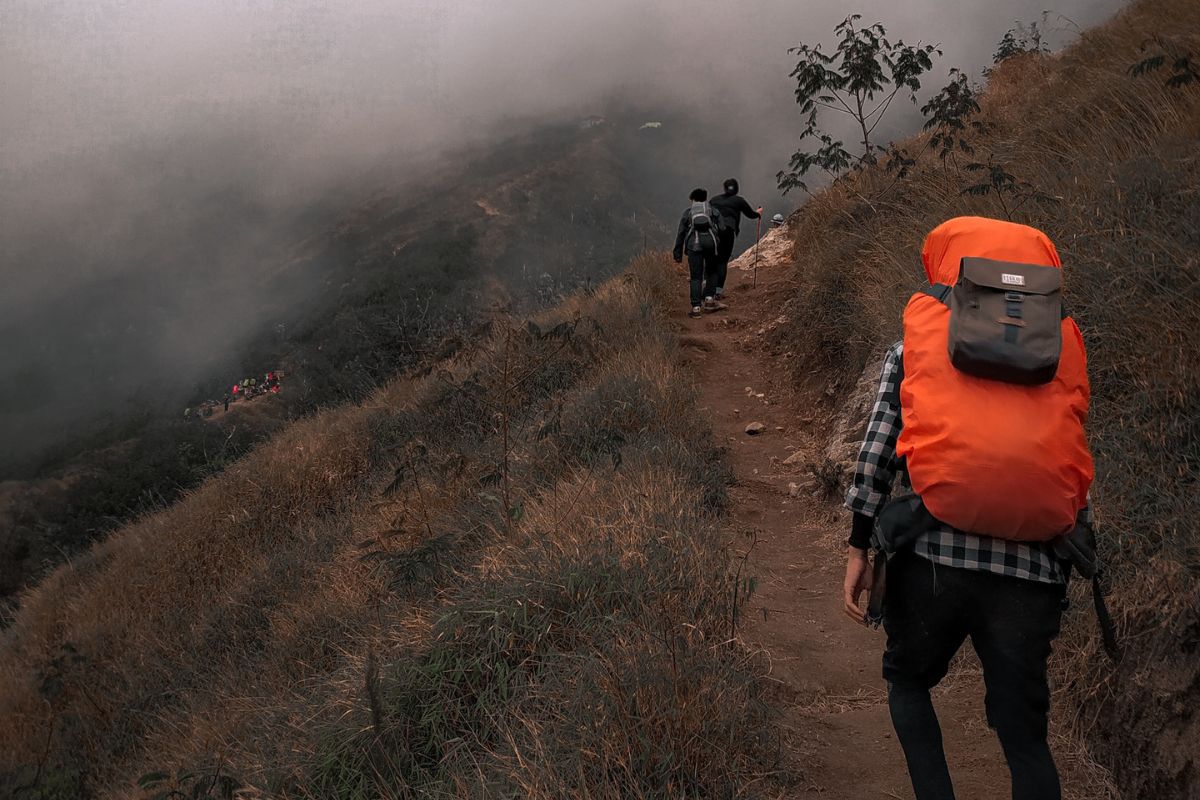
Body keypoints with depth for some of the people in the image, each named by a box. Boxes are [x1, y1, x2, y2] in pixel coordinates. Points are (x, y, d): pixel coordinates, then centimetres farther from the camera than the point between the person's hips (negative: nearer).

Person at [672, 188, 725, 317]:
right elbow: (721, 229, 7)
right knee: (711, 272, 21)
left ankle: (696, 307, -3)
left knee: (696, 277, 2)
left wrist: (677, 254, 17)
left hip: (693, 245, 0)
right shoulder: (713, 211, 19)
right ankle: (709, 299, 12)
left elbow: (680, 234, 15)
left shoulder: (687, 213, 19)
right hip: (710, 242, 0)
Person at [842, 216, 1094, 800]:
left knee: (907, 679, 25)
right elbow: (1070, 462, 16)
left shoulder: (912, 349, 10)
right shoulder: (1058, 346, 16)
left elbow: (877, 450, 2)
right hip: (1032, 568, 1)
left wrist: (858, 548, 5)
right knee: (1024, 734, 12)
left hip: (933, 554, -1)